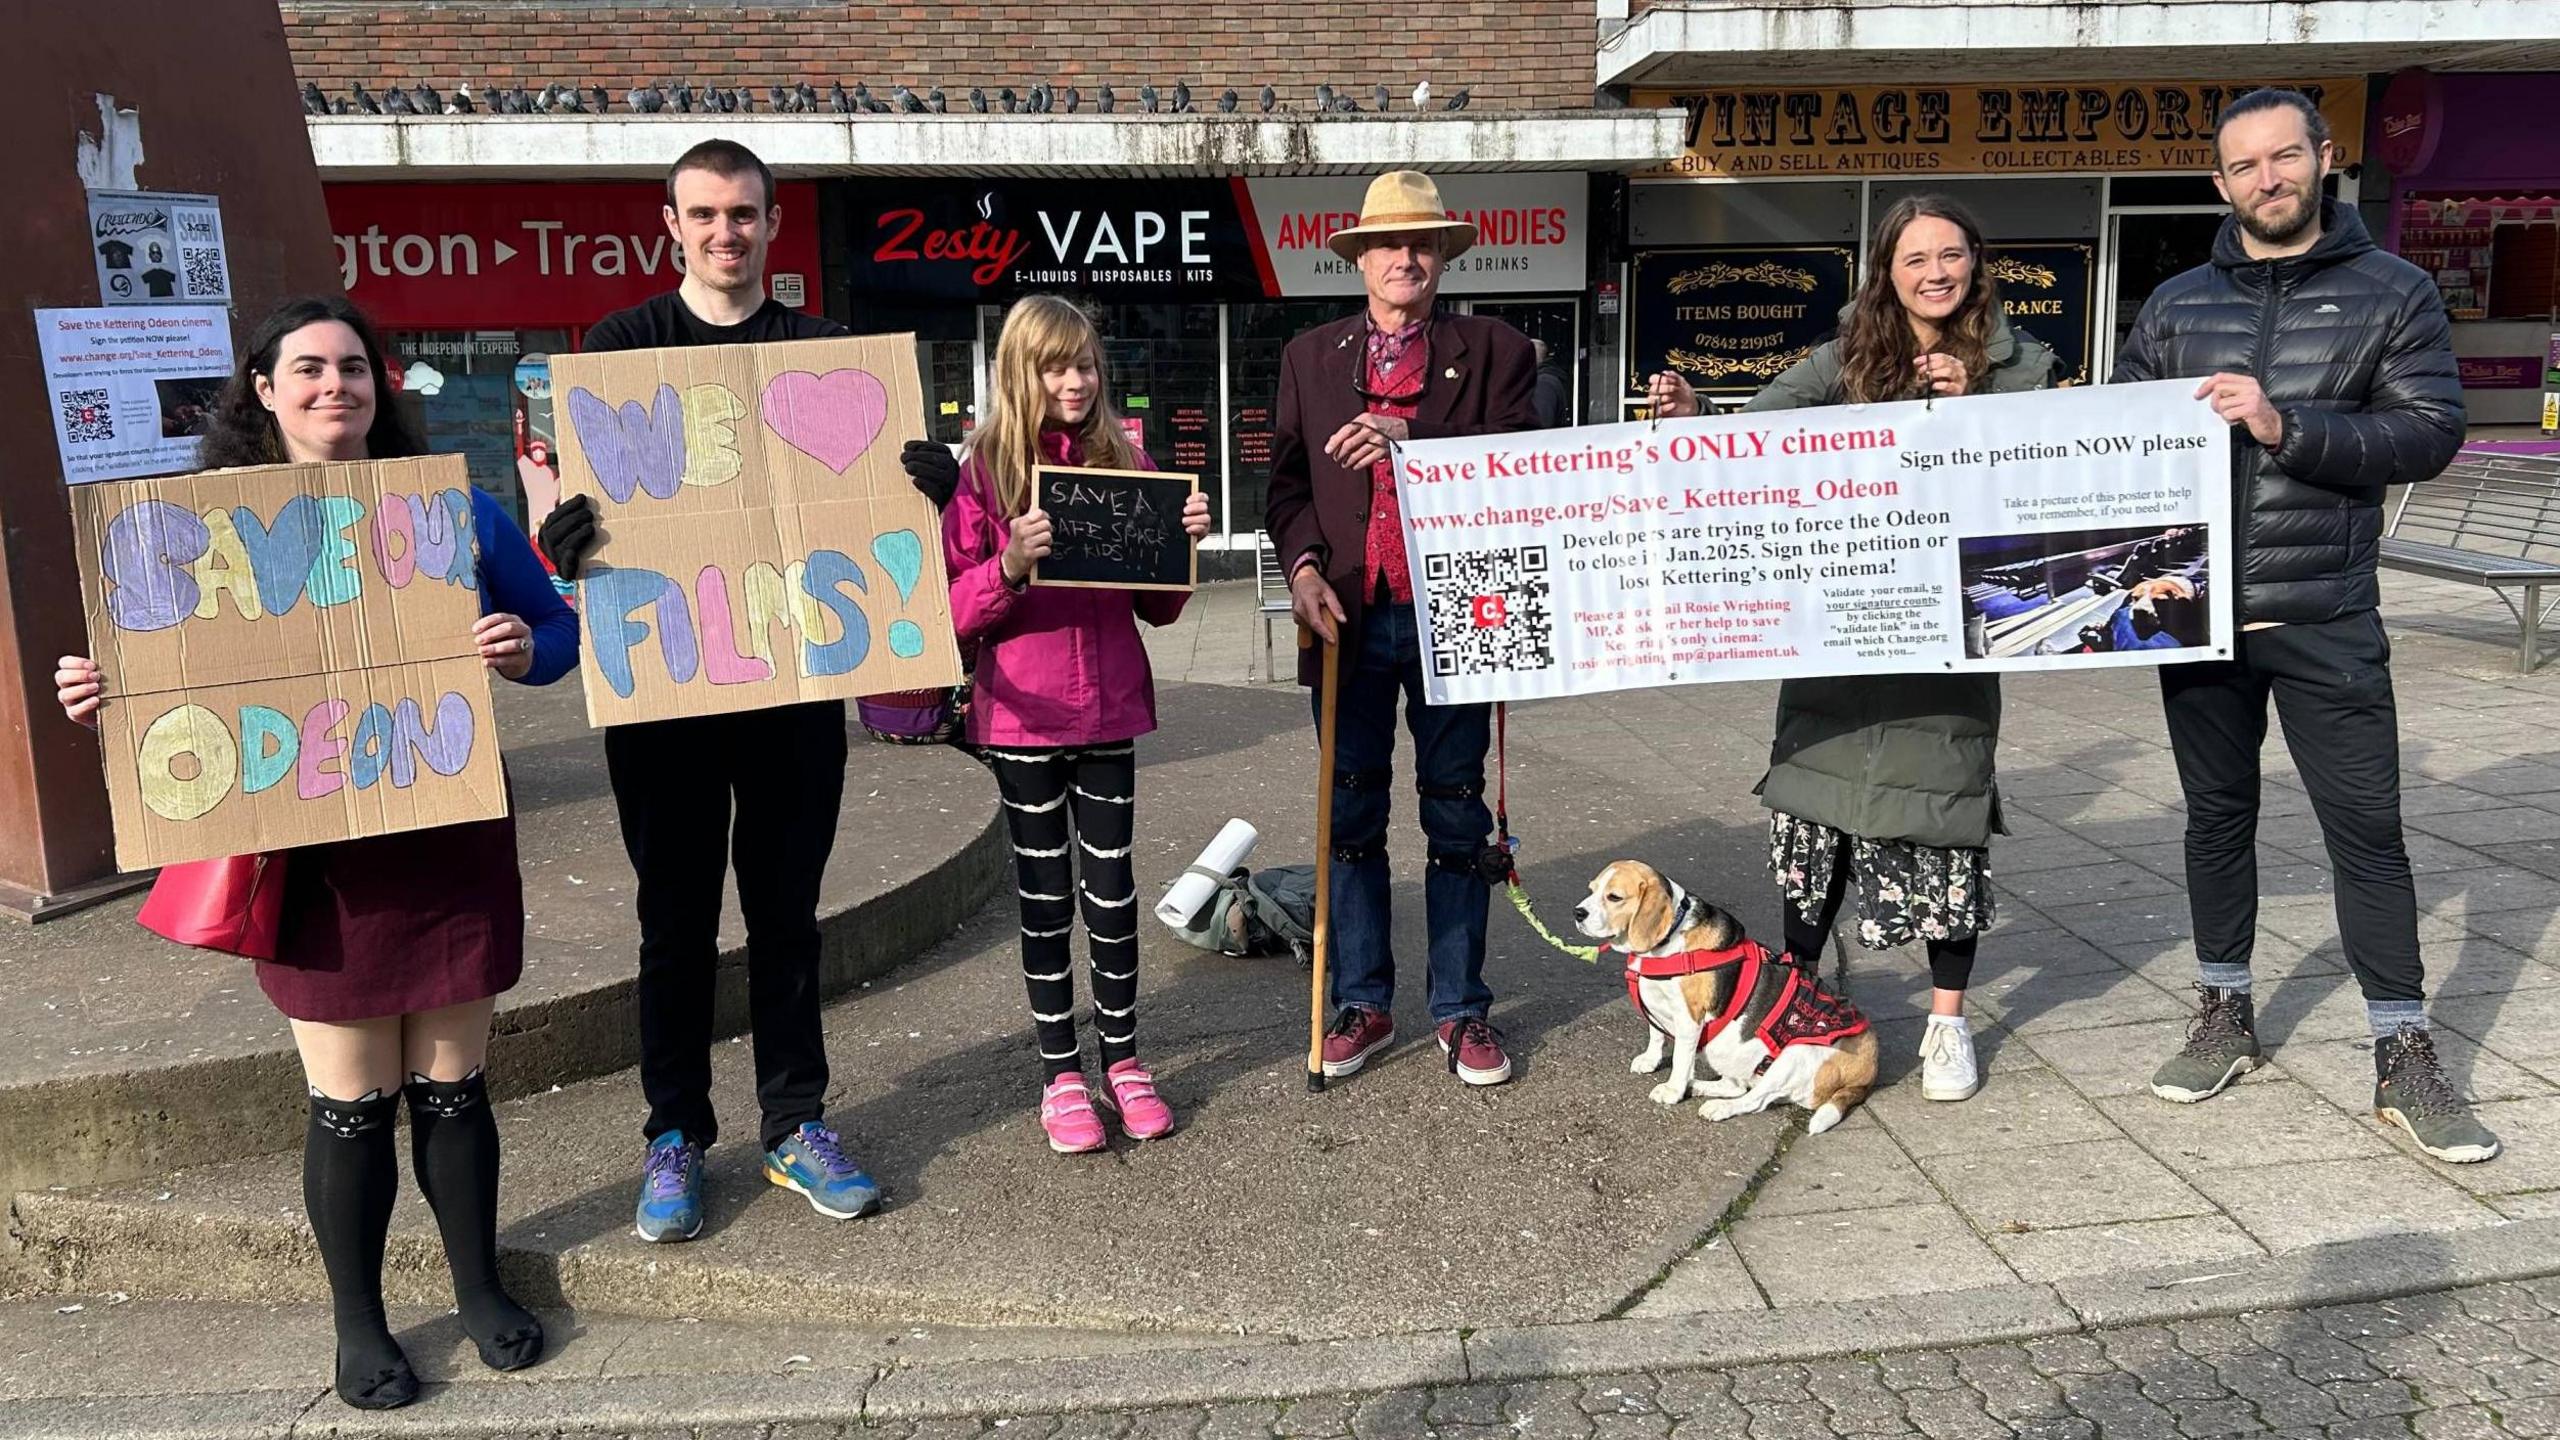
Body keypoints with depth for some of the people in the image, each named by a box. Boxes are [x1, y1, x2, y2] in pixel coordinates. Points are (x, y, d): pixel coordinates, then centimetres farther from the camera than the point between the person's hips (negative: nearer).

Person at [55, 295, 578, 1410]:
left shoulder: (452, 505, 3)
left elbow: (557, 630, 8)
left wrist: (522, 650, -14)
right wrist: (105, 696, -15)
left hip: (451, 839, 1)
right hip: (315, 852, -1)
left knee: (452, 1084, 12)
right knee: (350, 1102, 6)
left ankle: (479, 1286, 31)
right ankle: (358, 1322, 26)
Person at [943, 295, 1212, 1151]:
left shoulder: (1127, 462, 5)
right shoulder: (985, 469, -4)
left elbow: (1157, 606, 9)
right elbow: (958, 611, -7)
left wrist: (1181, 543, -9)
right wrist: (1010, 565, -24)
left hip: (1110, 710, 2)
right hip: (1023, 717, -2)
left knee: (1112, 887, 9)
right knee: (1046, 895, 9)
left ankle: (1122, 1060, 24)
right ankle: (1061, 1076, 20)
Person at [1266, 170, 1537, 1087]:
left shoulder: (1493, 351, 5)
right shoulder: (1310, 358, 11)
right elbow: (1288, 478, 9)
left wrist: (1410, 438, -20)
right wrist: (1304, 565, -8)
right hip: (1350, 618, 2)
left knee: (1456, 820, 6)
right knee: (1352, 816, 8)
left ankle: (1462, 1011, 18)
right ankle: (1362, 1004, 21)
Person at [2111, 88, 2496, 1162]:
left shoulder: (2392, 292, 1)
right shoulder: (2177, 304, 9)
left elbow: (2432, 432, -8)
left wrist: (2286, 426, -22)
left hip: (2328, 621, -2)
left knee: (2366, 828, 0)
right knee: (2217, 816, 12)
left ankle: (2404, 1061, 10)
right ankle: (2225, 1015, 27)